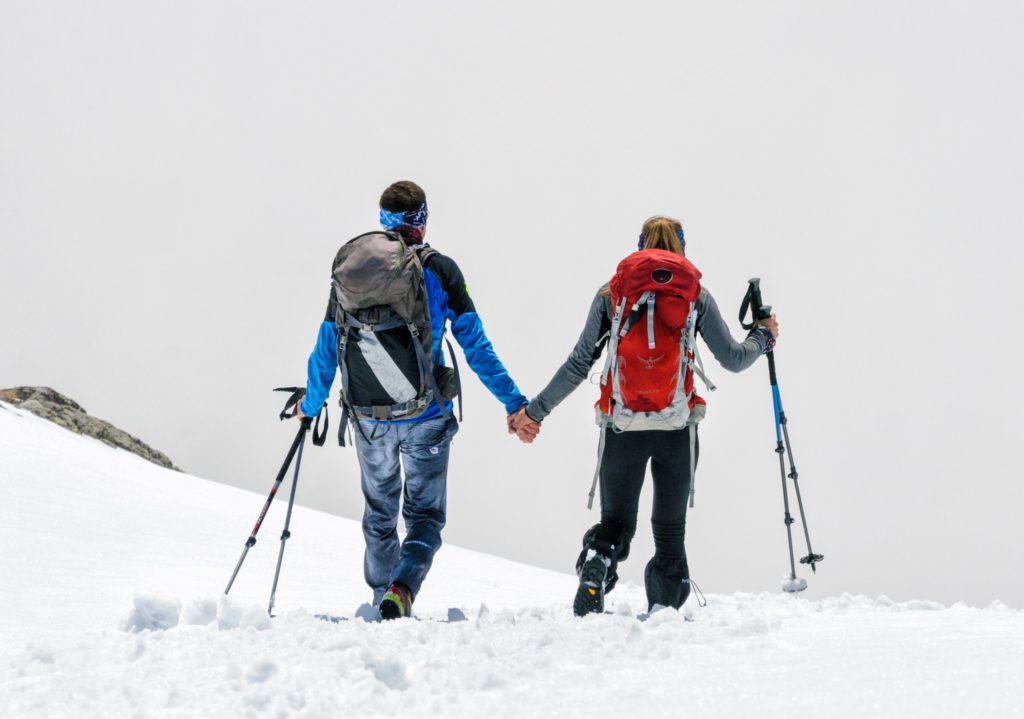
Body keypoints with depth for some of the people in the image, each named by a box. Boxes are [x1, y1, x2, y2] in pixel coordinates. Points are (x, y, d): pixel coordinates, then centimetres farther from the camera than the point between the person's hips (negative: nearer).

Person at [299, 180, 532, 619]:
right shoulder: (440, 270, -5)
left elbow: (327, 348, 3)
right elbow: (475, 346, -7)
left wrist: (310, 405, 17)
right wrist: (514, 402, -2)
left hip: (370, 417, 2)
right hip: (425, 417, -2)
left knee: (379, 513, 20)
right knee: (425, 515, 6)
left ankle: (384, 600, 26)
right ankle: (401, 587, -18)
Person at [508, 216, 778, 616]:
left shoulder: (611, 294, 4)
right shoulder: (696, 295, 4)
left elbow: (579, 364, 1)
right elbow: (732, 359, 5)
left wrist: (535, 410, 9)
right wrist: (763, 337, 25)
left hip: (622, 425, 0)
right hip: (678, 426, 0)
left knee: (615, 522, 12)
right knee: (670, 529, 14)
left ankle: (595, 566, -18)